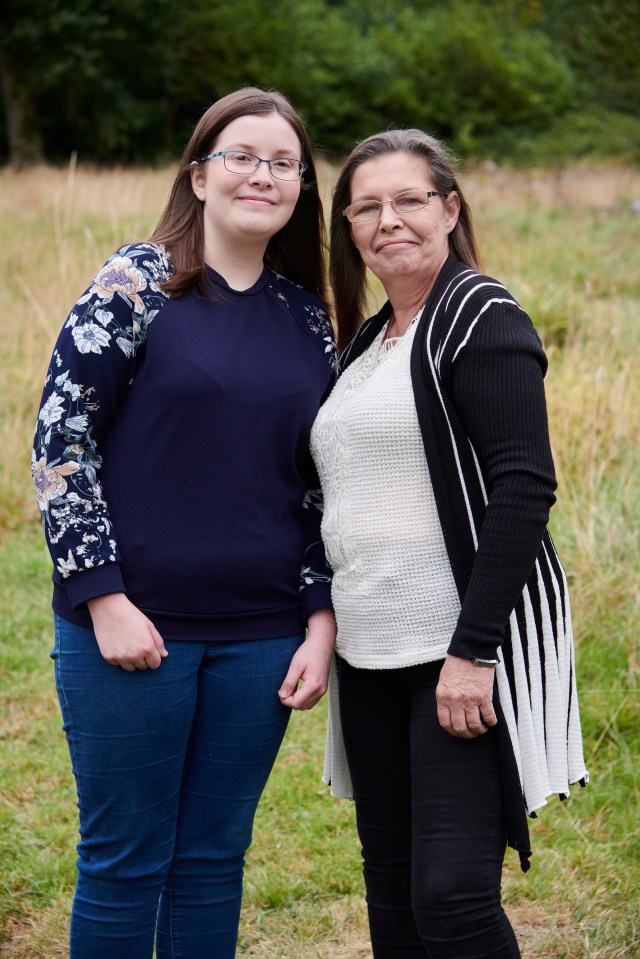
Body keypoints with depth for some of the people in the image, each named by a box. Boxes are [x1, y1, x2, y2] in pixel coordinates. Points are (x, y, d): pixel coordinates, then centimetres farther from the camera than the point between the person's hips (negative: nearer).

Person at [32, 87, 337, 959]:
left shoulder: (307, 318, 10)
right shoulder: (138, 284, -5)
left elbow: (320, 485, 13)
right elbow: (59, 439, -7)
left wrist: (320, 621, 4)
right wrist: (105, 598, -12)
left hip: (259, 640, 4)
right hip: (133, 625, -4)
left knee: (215, 858, 12)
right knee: (126, 859, 5)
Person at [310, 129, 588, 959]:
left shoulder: (479, 316, -8)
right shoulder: (367, 342, 17)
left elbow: (524, 487, -17)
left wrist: (473, 648, -21)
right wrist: (332, 631, 18)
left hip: (468, 651, -8)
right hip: (373, 653, 8)